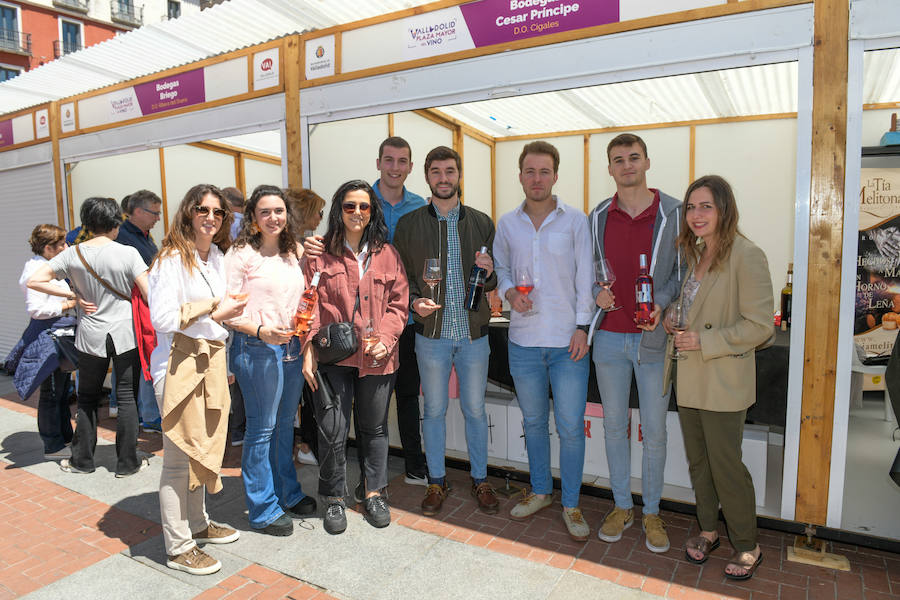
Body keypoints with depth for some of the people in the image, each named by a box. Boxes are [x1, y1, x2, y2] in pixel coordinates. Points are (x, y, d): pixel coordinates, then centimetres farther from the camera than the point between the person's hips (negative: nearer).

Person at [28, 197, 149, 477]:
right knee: (127, 397, 6)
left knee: (87, 398, 17)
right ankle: (127, 462, 13)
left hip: (90, 336, 3)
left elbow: (34, 281, -2)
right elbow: (150, 295, -13)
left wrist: (74, 296, 1)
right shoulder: (127, 253, -11)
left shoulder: (73, 254, -1)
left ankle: (82, 459, 28)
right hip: (125, 334, -2)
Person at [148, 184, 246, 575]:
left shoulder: (218, 257, 13)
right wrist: (215, 313, -15)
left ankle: (198, 524, 33)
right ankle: (178, 547, 13)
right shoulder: (172, 258, -11)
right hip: (179, 363, -8)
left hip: (212, 361, 8)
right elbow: (162, 318, -19)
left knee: (203, 447, 17)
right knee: (180, 456, 0)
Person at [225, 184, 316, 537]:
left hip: (292, 346, 6)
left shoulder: (294, 252, 12)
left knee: (285, 423, 17)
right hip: (257, 348, -6)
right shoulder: (241, 254, -8)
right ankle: (263, 509, 18)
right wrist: (261, 331, -22)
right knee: (262, 428, 3)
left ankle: (287, 493, 34)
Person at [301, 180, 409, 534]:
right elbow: (311, 306, 0)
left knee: (374, 428, 13)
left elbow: (398, 303, 6)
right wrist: (308, 351, -7)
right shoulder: (321, 253, 2)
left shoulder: (387, 254, 7)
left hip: (377, 358, 2)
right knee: (332, 431, 2)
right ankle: (334, 499, 24)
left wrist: (385, 338, -9)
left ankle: (373, 494, 33)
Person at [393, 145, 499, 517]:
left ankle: (480, 479, 29)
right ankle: (436, 481, 28)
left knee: (475, 409, 11)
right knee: (434, 409, 11)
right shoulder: (409, 224, 3)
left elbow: (493, 283, 11)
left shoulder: (481, 223, 6)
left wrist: (489, 273, -12)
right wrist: (414, 301, -12)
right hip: (431, 333, 0)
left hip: (474, 333, 1)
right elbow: (398, 276, 6)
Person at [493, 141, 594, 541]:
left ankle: (571, 504, 20)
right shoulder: (507, 224, 6)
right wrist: (509, 292, -6)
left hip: (568, 341, -3)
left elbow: (585, 278, -1)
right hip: (523, 340, 3)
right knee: (533, 421, 16)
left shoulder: (575, 220, -1)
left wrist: (582, 327, -9)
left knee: (571, 427, 2)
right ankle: (540, 491, 35)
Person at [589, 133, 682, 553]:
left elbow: (684, 270, 1)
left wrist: (660, 303, -15)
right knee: (614, 426, 12)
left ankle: (652, 513, 26)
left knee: (654, 431, 7)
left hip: (653, 337, -2)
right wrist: (597, 292, -6)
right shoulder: (598, 216, 6)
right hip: (610, 337, 2)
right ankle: (621, 506, 29)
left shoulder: (673, 212, -1)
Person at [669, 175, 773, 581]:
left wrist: (704, 341, -19)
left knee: (725, 465, 3)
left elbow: (760, 326, -17)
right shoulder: (695, 255, 10)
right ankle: (708, 531, 34)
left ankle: (747, 546, 24)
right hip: (689, 379, 7)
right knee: (698, 460, 16)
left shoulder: (746, 255, -14)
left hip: (724, 383, -7)